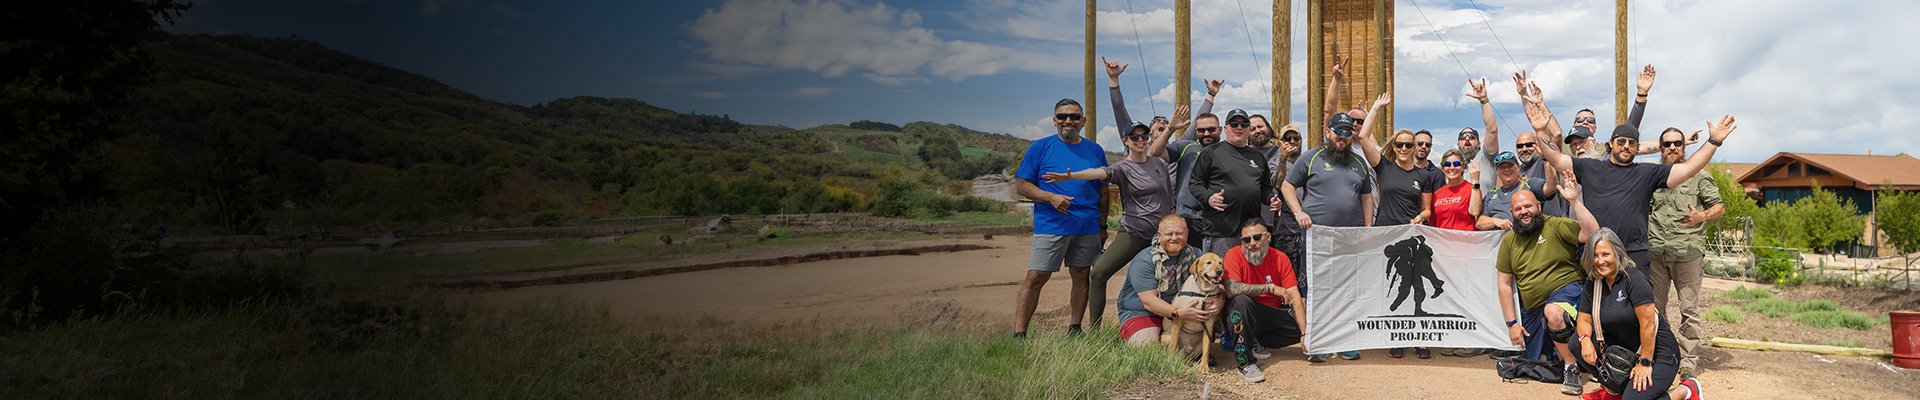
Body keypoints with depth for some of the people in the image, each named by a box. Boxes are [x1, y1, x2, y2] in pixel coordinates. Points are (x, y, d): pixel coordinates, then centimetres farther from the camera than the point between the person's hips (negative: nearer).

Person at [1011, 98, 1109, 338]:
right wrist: (1051, 197, -16)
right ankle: (1018, 334, -8)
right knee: (1036, 276, -9)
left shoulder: (1095, 151, 11)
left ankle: (1074, 329, 19)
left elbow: (1103, 190, 17)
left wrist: (1103, 225, 10)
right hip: (1051, 226, -4)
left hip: (1088, 226, 4)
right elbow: (1021, 184, -1)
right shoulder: (1040, 148, 1)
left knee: (1081, 275, 7)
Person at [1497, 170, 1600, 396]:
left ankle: (1572, 369, -23)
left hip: (1566, 290, -6)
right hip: (1532, 308, 6)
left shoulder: (1556, 226, -7)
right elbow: (1505, 284, 7)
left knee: (1553, 312, -42)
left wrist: (1574, 201, -26)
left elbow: (1592, 233, -24)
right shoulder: (1509, 241, 5)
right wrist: (1512, 323, 2)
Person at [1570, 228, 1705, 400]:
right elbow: (1584, 319, 7)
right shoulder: (1593, 285, 2)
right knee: (1576, 345, -9)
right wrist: (1585, 339, -16)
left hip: (1659, 354, -7)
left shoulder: (1633, 278, -20)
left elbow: (1648, 324, -22)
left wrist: (1645, 363, -18)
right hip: (1627, 351, 7)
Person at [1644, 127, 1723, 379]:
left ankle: (1688, 364, 0)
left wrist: (1702, 217, -14)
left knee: (1689, 309, -4)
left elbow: (1719, 207, 6)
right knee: (1654, 306, 7)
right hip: (1655, 252, 4)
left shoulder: (1698, 175, 7)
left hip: (1688, 252, -3)